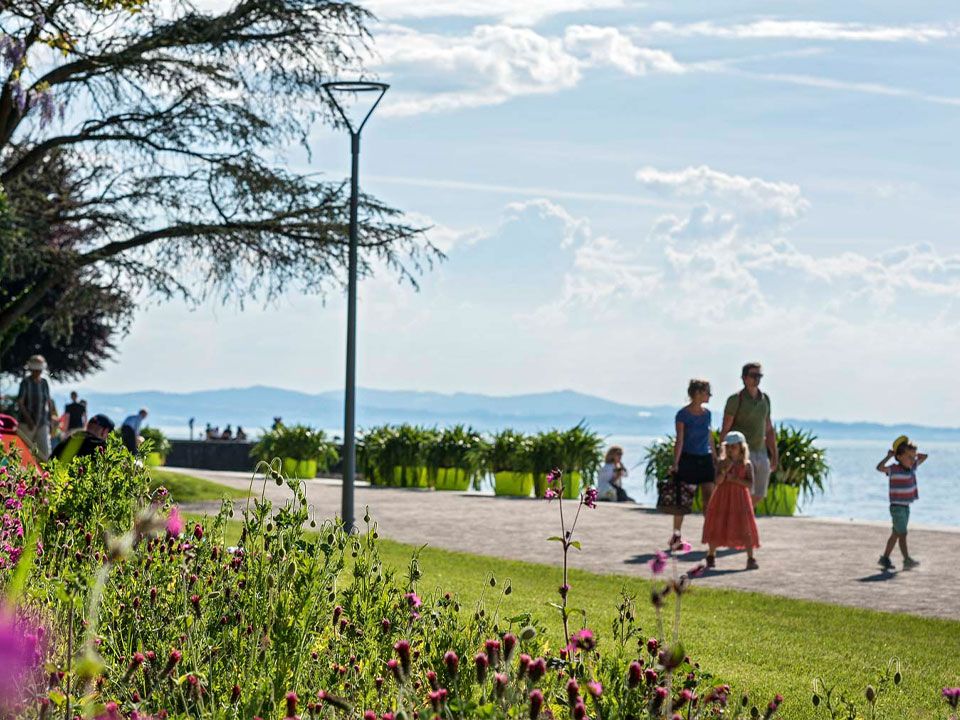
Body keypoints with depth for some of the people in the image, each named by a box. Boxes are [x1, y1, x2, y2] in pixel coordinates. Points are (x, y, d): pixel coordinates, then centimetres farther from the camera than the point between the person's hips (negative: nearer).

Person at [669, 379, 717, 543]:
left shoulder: (706, 413, 9)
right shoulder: (683, 414, -7)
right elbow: (679, 440, -10)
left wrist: (715, 460, 19)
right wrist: (675, 464, -16)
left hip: (705, 459, 5)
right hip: (687, 459, -5)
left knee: (709, 497, -3)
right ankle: (676, 534, 7)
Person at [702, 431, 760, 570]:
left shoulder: (747, 464, -1)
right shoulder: (722, 463, 0)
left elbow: (750, 484, -8)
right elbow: (718, 481, -10)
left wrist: (735, 479, -18)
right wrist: (725, 470, -22)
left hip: (740, 499, -1)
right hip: (722, 499, 1)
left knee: (745, 529, -4)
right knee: (717, 527, 4)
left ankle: (750, 558, 1)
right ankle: (711, 556, 20)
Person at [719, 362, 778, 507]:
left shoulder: (765, 399, 11)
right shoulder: (735, 399, -7)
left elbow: (769, 430, 16)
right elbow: (725, 430, -8)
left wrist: (774, 456, 13)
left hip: (761, 453, 6)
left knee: (759, 495, 9)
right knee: (746, 493, -15)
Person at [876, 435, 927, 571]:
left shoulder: (912, 467, 6)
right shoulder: (893, 469, -15)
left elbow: (924, 456, 18)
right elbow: (880, 467, -32)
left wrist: (912, 453, 8)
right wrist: (889, 456, -25)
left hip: (906, 507, 8)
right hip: (897, 507, -8)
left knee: (896, 534, 13)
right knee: (902, 533, -14)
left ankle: (885, 558, 22)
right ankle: (907, 560, -19)